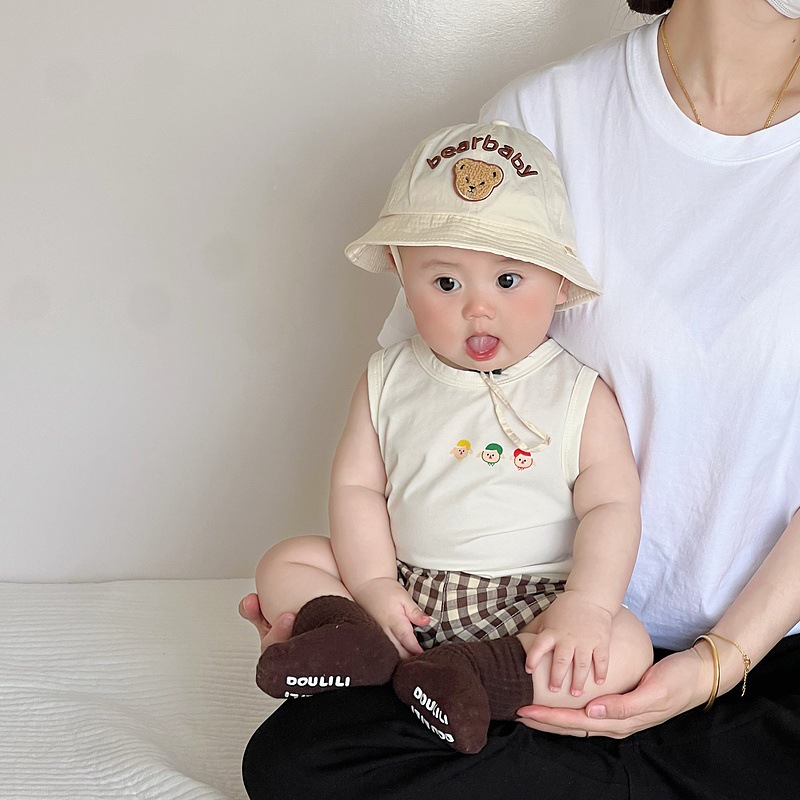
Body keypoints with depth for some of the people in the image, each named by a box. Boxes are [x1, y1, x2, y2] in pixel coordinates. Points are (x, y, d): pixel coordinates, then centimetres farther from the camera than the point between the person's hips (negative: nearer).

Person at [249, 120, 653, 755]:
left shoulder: (580, 397, -5)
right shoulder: (389, 381, 3)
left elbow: (611, 507, -11)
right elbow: (357, 486, 1)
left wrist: (584, 607, -26)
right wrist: (371, 584, -14)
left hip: (528, 602, -3)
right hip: (407, 589, 3)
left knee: (625, 650, -27)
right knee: (285, 564, -7)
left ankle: (457, 676, -36)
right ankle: (359, 641, -32)